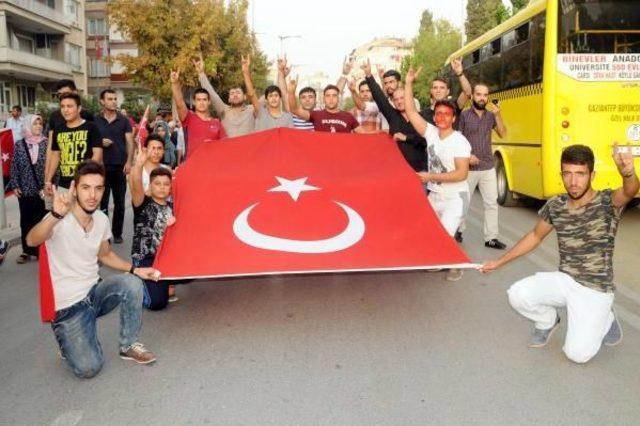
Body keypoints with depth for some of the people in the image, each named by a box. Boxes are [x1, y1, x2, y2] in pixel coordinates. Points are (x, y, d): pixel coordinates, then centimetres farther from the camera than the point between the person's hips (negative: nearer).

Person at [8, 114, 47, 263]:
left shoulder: (47, 143, -2)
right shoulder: (19, 144, 4)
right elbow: (14, 166, 7)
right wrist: (15, 185, 1)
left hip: (42, 190, -2)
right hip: (25, 190, 2)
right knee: (26, 221, 8)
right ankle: (27, 251, 18)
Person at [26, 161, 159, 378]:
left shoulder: (102, 219, -1)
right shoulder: (59, 221, -20)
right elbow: (32, 240, -42)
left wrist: (135, 269, 1)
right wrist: (56, 215, -61)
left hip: (94, 292, 5)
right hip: (68, 305, -5)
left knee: (132, 283, -25)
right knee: (88, 368, -17)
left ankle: (129, 346, -4)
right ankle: (69, 341, 18)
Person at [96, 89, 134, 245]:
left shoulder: (124, 120, 4)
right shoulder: (95, 121, 5)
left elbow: (130, 142, 0)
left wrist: (129, 162, -12)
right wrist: (100, 142, -12)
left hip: (120, 166, 0)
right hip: (102, 166, 0)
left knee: (119, 202, 7)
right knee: (102, 202, 4)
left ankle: (117, 233, 18)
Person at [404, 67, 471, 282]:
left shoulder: (460, 142, -17)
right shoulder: (431, 132, -1)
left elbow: (461, 174, -22)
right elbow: (410, 111, -2)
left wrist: (430, 177, -23)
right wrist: (409, 83, -8)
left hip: (454, 198, -6)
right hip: (434, 195, 6)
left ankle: (455, 266, 14)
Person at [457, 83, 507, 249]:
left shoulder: (491, 116, 7)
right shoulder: (464, 115, -5)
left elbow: (503, 134, 1)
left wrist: (498, 115, -10)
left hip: (488, 167, 3)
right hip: (469, 168, -3)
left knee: (491, 202, 1)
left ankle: (491, 238, 7)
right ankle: (458, 230, 29)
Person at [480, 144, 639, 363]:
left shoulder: (607, 202, -16)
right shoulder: (555, 206, -2)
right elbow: (535, 236, 13)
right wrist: (499, 262, 14)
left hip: (595, 289, -4)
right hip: (563, 280, 4)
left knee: (577, 353, -15)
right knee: (517, 294, -22)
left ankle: (605, 319, 18)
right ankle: (548, 320, 12)